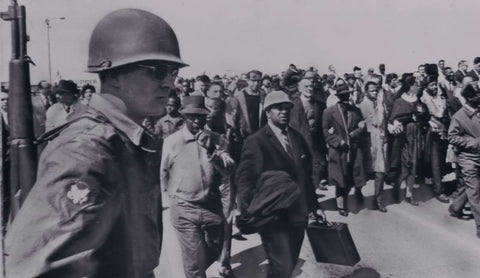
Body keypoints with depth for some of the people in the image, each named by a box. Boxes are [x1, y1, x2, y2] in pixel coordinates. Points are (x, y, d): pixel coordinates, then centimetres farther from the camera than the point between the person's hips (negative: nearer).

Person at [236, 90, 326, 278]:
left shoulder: (297, 137, 11)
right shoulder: (256, 141, -9)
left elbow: (306, 176, 16)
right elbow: (244, 178, -13)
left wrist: (313, 206, 15)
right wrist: (250, 211, -22)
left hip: (298, 214, 6)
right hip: (273, 216, -6)